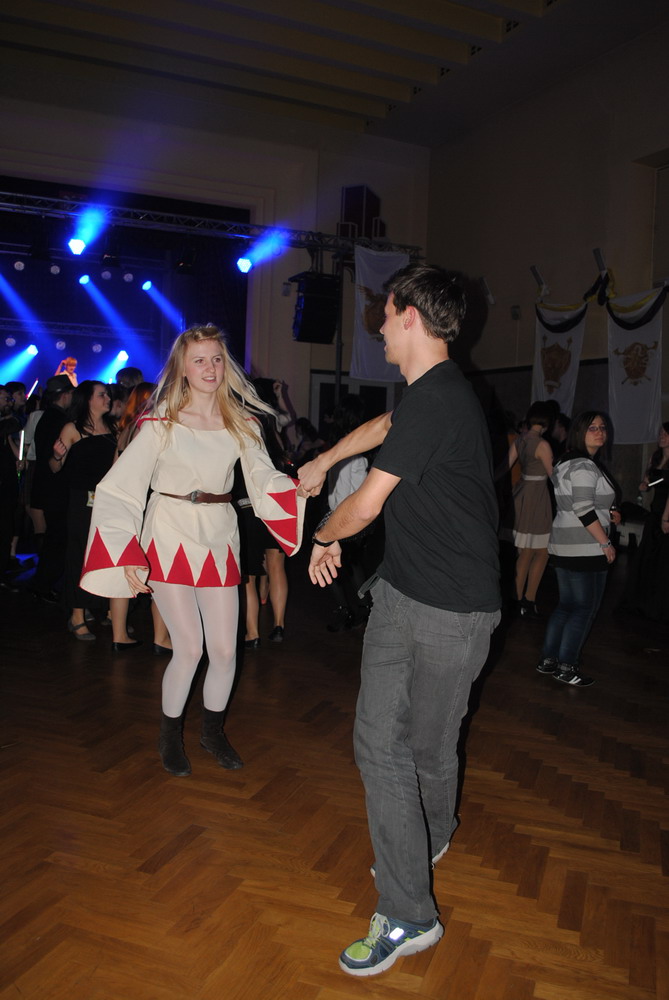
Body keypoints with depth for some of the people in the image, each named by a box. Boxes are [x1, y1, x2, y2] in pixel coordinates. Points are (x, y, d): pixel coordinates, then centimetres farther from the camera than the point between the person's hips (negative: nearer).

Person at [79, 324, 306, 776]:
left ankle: (213, 730, 30)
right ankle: (170, 736, 21)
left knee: (224, 650, 5)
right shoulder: (161, 424, -6)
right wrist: (127, 555, -20)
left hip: (220, 539, 3)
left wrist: (298, 488, -25)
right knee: (189, 648, -5)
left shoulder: (242, 424, 4)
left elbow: (265, 480, -3)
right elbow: (118, 489, -10)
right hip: (169, 539, -3)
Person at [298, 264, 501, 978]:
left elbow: (365, 505, -15)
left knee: (428, 747, 7)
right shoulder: (427, 395, 11)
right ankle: (406, 914, 25)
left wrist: (323, 537, 5)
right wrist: (321, 463, 42)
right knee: (377, 743, 10)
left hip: (450, 611, -9)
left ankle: (433, 833, 35)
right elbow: (381, 427, 34)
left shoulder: (437, 399, -21)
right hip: (400, 593, 9)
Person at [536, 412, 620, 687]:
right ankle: (566, 666, 7)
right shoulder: (584, 466, -16)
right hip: (585, 550, -10)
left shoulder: (568, 463, 16)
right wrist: (605, 542, -17)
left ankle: (548, 660, 20)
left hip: (565, 547, 10)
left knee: (567, 605, 15)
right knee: (584, 608, 0)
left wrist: (606, 515, 27)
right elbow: (583, 510, -23)